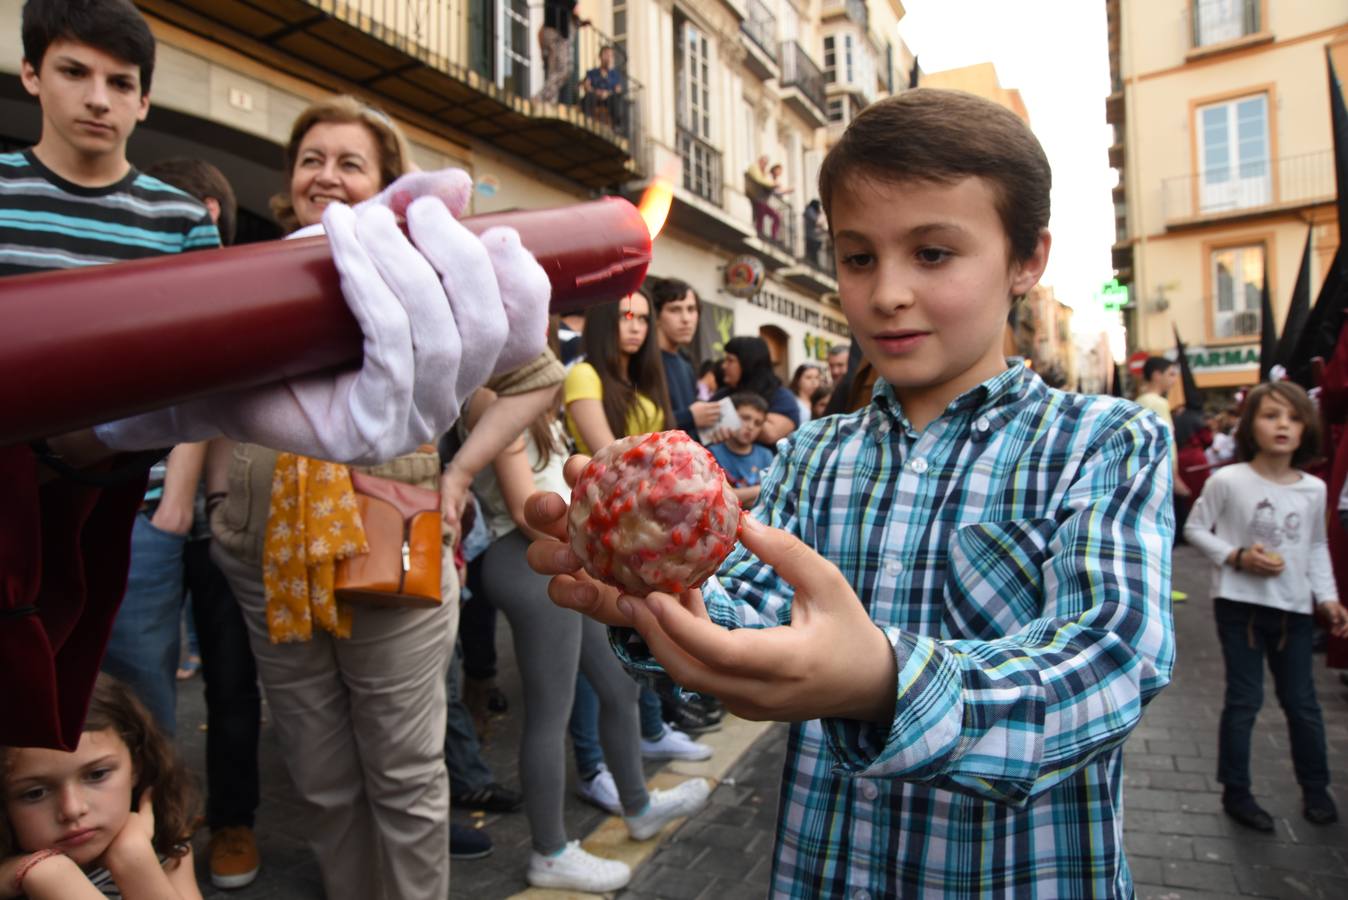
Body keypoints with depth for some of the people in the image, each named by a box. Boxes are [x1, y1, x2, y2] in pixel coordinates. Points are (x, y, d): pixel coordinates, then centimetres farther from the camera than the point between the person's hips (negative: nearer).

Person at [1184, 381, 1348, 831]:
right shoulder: (1227, 481, -11)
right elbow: (1195, 529, -3)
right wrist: (1237, 557, -16)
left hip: (1295, 608, 4)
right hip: (1240, 605, -4)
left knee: (1301, 702, 14)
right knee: (1244, 701, 3)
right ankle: (1235, 792, 18)